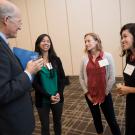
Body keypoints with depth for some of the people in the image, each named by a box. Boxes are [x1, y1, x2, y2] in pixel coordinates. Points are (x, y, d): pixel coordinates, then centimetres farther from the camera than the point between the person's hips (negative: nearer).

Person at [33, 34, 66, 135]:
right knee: (45, 125, 13)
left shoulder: (56, 60, 2)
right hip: (42, 100, -3)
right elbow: (35, 83, -11)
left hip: (57, 98, 3)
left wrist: (59, 93, -12)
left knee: (57, 121, 20)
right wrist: (49, 96, -17)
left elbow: (62, 78, 1)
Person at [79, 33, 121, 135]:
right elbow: (81, 78, 2)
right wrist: (87, 93, -2)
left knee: (111, 120, 7)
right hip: (90, 95, 3)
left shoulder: (107, 56, -10)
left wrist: (105, 93, -8)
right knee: (96, 118, 20)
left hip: (104, 95, -3)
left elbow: (112, 78, -10)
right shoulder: (85, 58, -3)